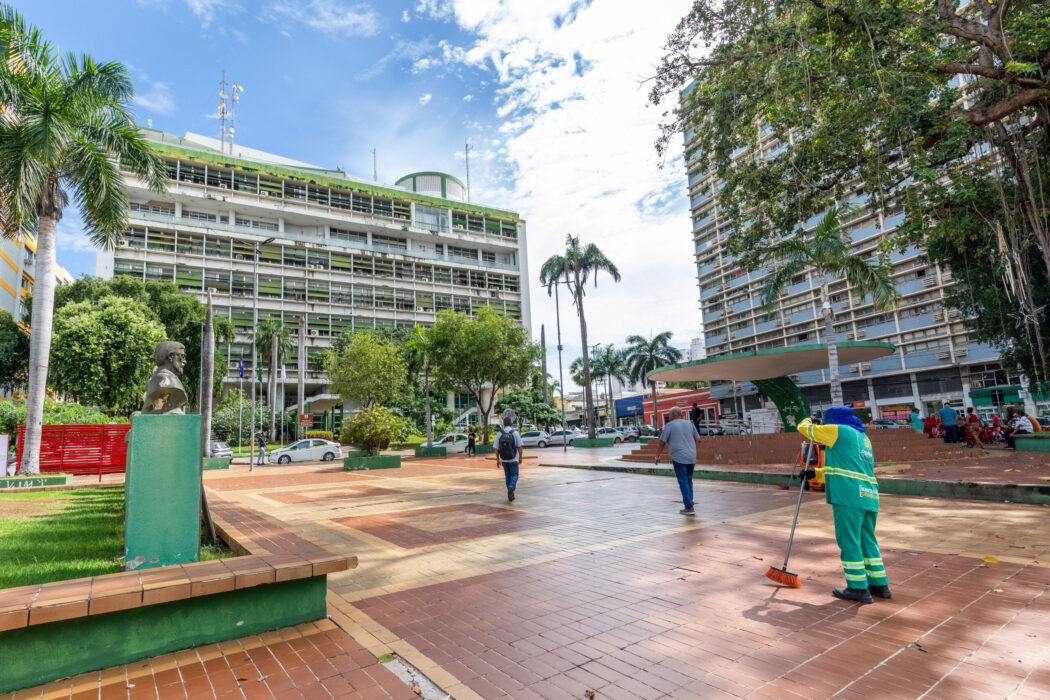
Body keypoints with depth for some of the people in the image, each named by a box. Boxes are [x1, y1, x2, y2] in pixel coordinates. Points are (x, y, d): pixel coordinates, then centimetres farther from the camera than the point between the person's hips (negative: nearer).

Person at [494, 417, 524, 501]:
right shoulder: (515, 433, -9)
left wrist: (497, 460, 6)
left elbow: (496, 448, -3)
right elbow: (520, 447, -10)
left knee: (508, 476, 17)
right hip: (513, 459, -3)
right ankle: (511, 487, -20)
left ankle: (510, 495, 20)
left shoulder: (499, 434, -4)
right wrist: (520, 458, 2)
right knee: (514, 475, 8)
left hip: (504, 459, 3)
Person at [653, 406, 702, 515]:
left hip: (679, 458, -5)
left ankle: (689, 507, 0)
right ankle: (688, 502, 16)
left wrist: (657, 457, 8)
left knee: (683, 482, 0)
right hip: (692, 457, 5)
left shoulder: (669, 425, -2)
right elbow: (697, 439, 17)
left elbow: (662, 443, -3)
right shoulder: (689, 424, 12)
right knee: (688, 481, 16)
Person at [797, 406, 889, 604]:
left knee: (849, 541, -2)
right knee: (868, 540, 17)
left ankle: (859, 588, 1)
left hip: (849, 496, -9)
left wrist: (807, 421, 28)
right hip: (869, 496, 9)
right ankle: (879, 585, 23)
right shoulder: (863, 437, 25)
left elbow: (804, 428, 5)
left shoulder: (838, 430, -2)